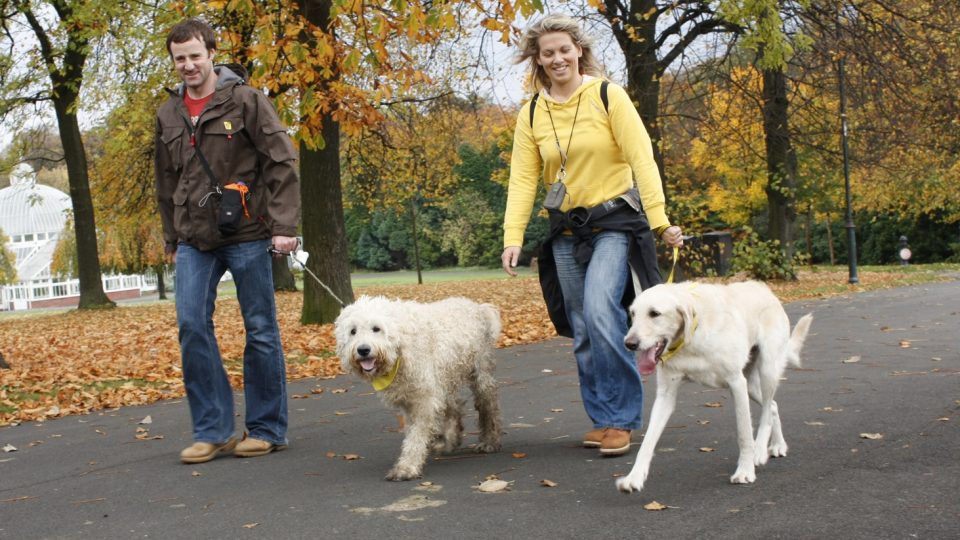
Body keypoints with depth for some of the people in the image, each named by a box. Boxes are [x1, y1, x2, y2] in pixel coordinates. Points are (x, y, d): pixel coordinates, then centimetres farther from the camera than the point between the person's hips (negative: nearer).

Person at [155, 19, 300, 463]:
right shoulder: (169, 114, 12)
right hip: (194, 240, 5)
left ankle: (267, 430, 13)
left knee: (261, 331, 2)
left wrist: (284, 226, -15)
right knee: (191, 325, -6)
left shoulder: (246, 100, -4)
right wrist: (172, 240, 19)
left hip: (246, 235, -4)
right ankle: (212, 430, 4)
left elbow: (282, 164, -8)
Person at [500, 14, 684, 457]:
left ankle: (620, 417, -9)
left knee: (600, 313, -22)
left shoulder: (608, 96, -6)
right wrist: (512, 238, -12)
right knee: (582, 332, 6)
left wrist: (660, 220, -21)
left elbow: (641, 158, -12)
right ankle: (604, 420, 18)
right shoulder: (531, 114, 4)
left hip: (614, 221, -4)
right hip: (566, 230, 4)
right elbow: (522, 180, -1)